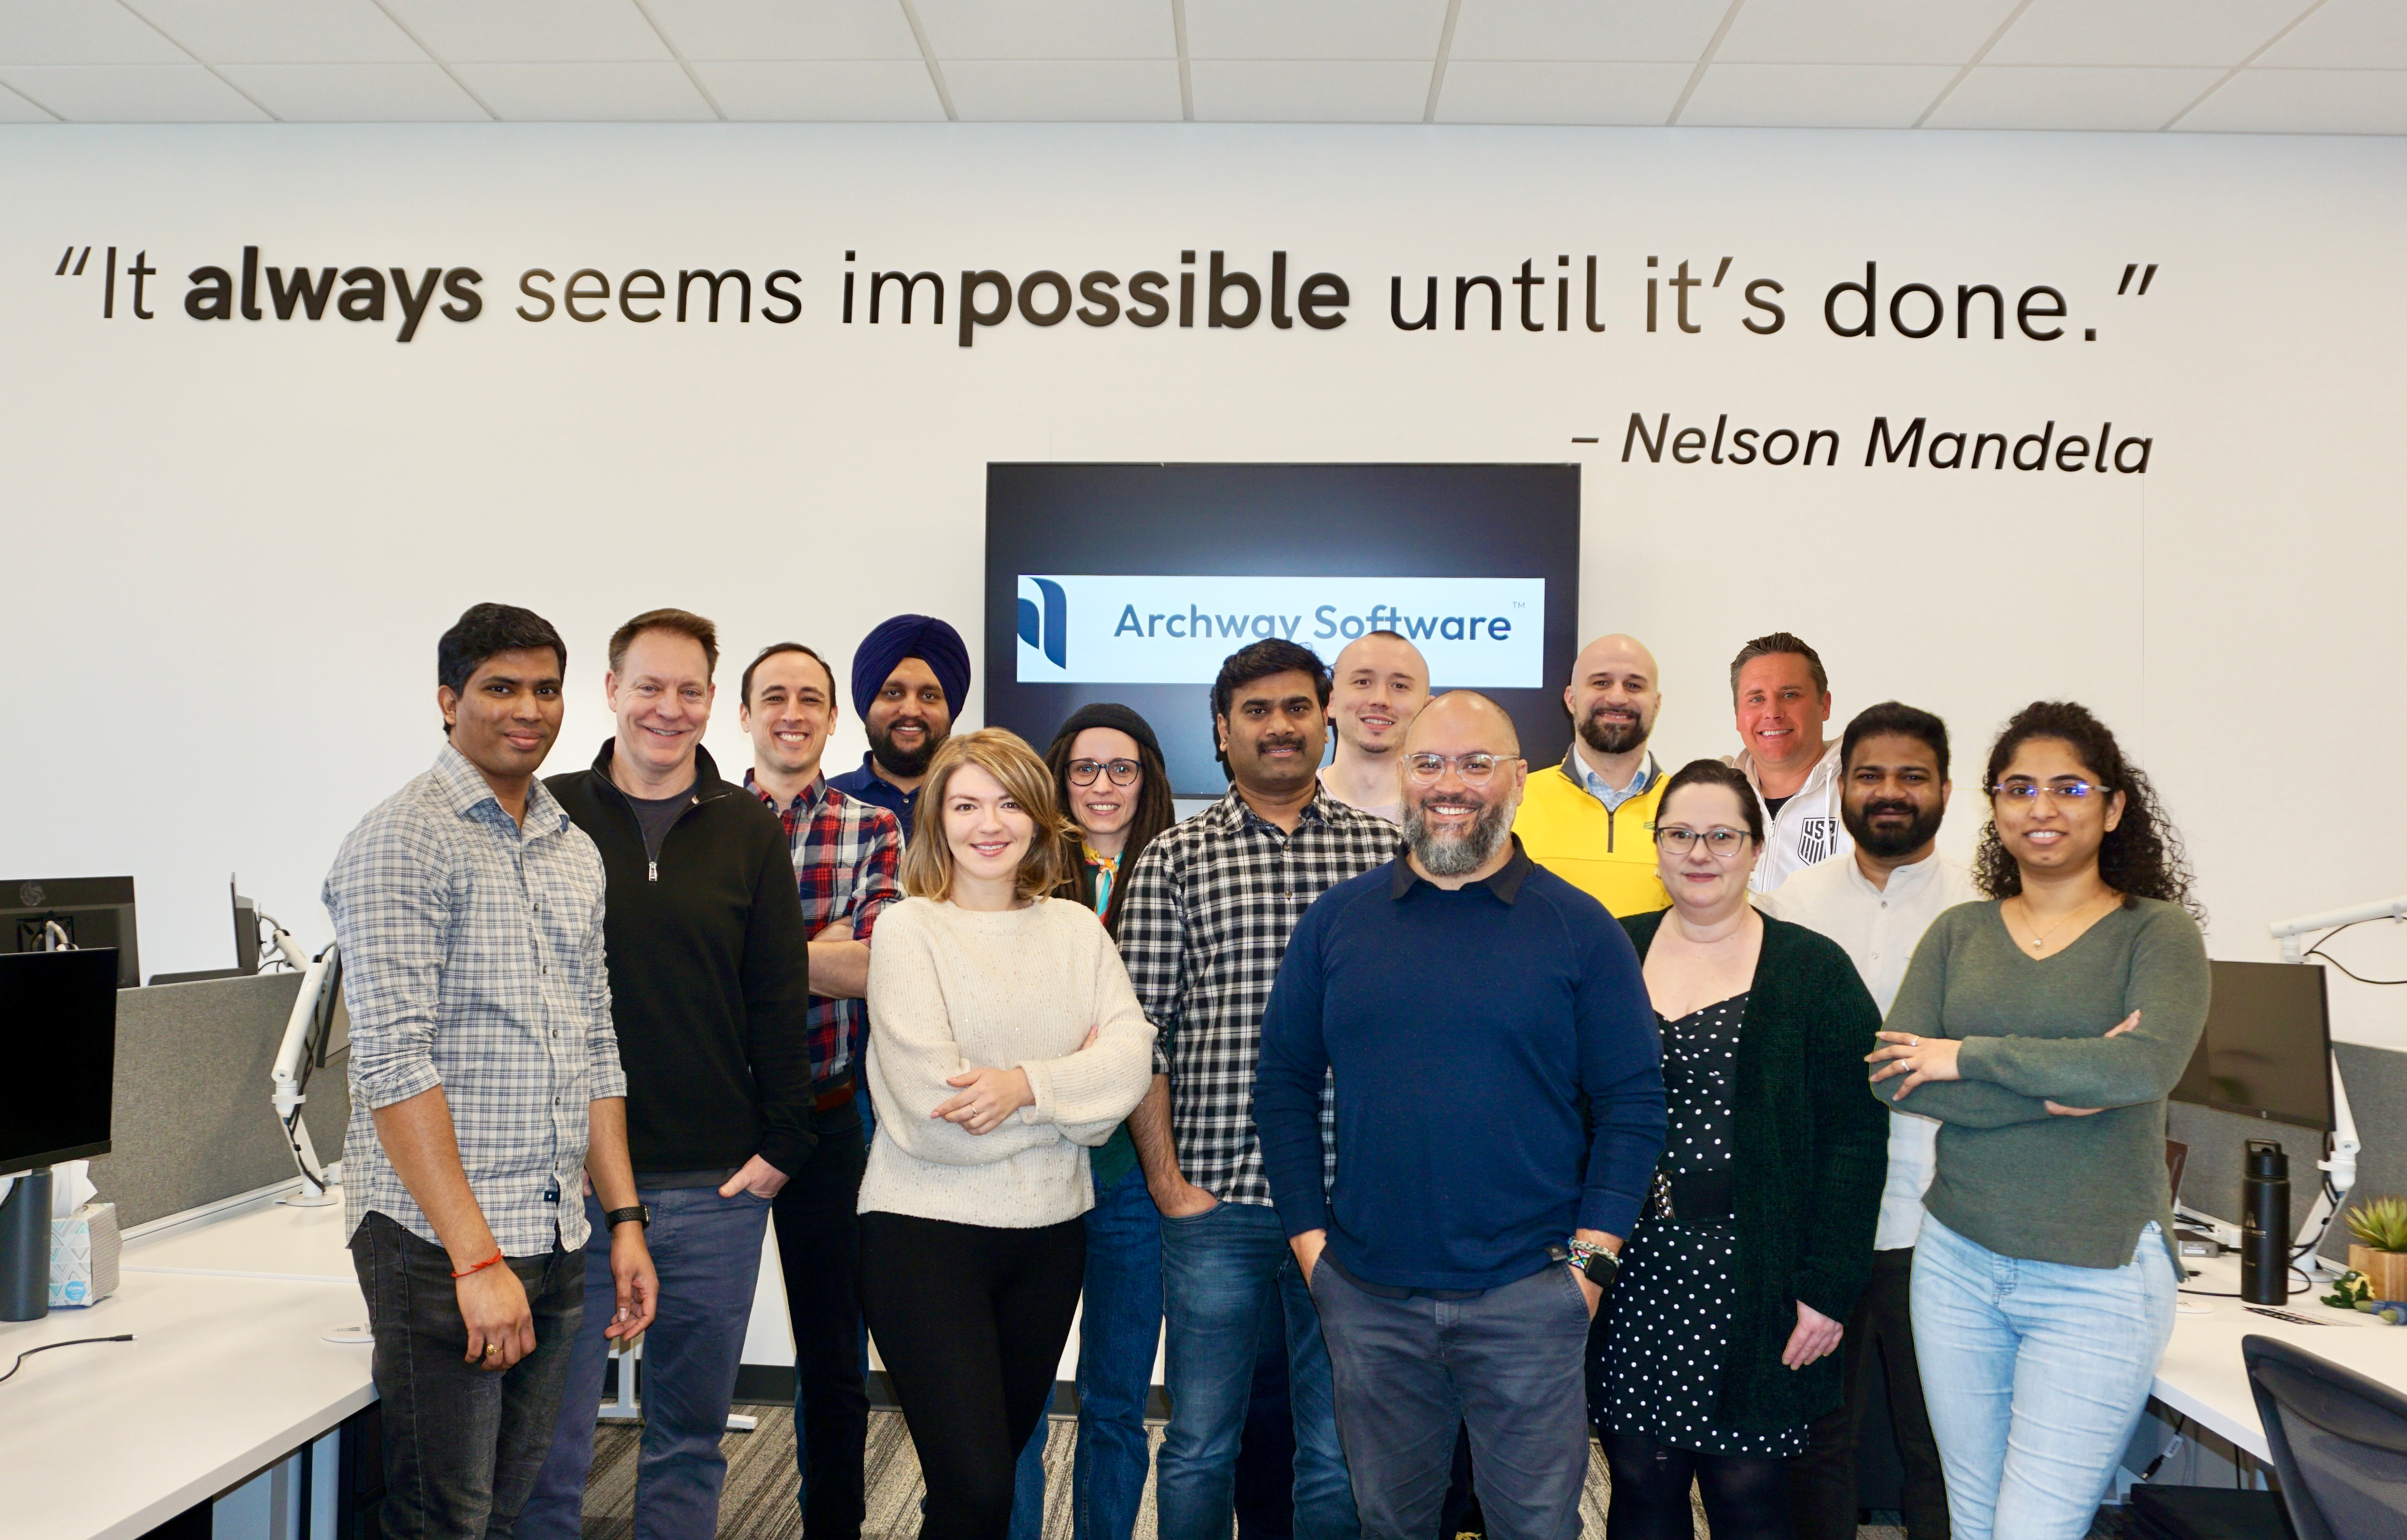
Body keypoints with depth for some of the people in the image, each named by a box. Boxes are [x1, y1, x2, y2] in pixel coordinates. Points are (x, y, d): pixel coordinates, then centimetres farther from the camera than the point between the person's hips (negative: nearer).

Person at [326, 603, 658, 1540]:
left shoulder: (575, 853, 15)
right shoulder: (401, 844, -9)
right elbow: (393, 1063, -16)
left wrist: (624, 1220, 12)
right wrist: (477, 1257, -20)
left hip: (557, 1241, 7)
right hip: (438, 1239, -7)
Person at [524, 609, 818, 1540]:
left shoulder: (749, 832, 5)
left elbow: (781, 1001, 6)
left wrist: (781, 1145, 1)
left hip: (715, 1187, 1)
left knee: (693, 1429, 12)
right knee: (551, 1430, 5)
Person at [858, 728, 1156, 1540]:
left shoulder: (1075, 927, 7)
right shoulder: (908, 929, -6)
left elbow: (1130, 1060, -6)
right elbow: (932, 1112, -16)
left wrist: (1026, 1083, -21)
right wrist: (1074, 1086, -8)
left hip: (1049, 1229, 5)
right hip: (927, 1226, -4)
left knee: (997, 1466, 15)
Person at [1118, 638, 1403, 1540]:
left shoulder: (1384, 851, 6)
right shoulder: (1172, 863, 3)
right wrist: (1167, 1179, -5)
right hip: (1215, 1200, -1)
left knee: (1342, 1449, 11)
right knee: (1200, 1445, 9)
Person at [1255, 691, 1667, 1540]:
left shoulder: (1580, 928, -2)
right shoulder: (1336, 920, 3)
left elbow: (1632, 1104, -2)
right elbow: (1283, 1083, 6)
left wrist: (1589, 1257, -9)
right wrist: (1309, 1237, 0)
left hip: (1528, 1295, -2)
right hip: (1367, 1297, 2)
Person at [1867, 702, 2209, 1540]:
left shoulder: (2157, 932, -2)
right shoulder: (1958, 933, 7)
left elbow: (2146, 1065, -21)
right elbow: (1892, 1076, -6)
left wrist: (1969, 1056, -14)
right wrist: (2054, 1089, -16)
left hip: (2098, 1277, -4)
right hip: (1957, 1260, 4)